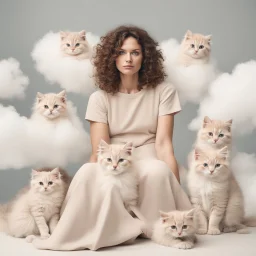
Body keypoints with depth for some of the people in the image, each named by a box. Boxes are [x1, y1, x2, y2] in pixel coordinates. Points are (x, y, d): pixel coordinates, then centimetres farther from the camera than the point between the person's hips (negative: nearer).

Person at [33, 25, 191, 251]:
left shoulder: (163, 91, 0)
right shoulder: (100, 98, 3)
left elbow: (163, 143, -8)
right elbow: (99, 151, -7)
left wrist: (176, 192, -18)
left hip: (148, 165, 0)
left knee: (158, 170, -37)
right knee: (88, 172, -35)